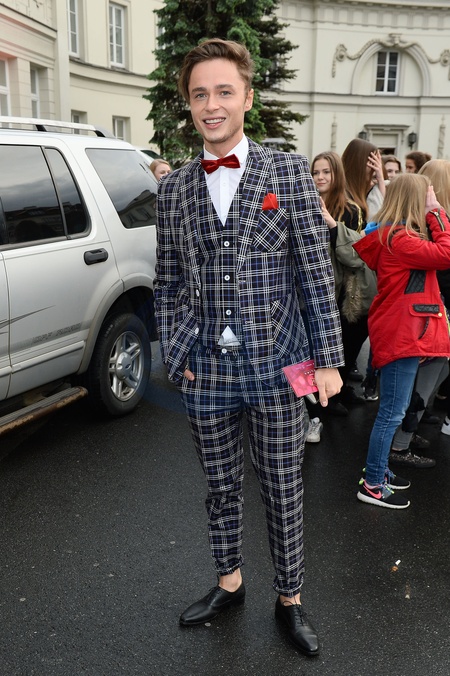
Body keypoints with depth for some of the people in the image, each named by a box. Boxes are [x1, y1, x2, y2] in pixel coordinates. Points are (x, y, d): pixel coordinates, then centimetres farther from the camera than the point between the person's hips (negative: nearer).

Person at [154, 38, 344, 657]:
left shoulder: (288, 172, -2)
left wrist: (328, 358, -6)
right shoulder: (173, 189, 5)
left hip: (275, 365, -2)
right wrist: (175, 354, 2)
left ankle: (289, 600, 31)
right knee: (221, 487, 17)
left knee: (283, 492, 10)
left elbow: (316, 273, -3)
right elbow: (167, 284, 9)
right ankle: (229, 583, 40)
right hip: (207, 370, 3)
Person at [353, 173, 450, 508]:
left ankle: (378, 470, 31)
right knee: (392, 413, -3)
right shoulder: (398, 238, -17)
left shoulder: (398, 234, 15)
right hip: (400, 335, -11)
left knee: (392, 411, 18)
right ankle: (373, 485, 7)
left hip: (406, 333, 11)